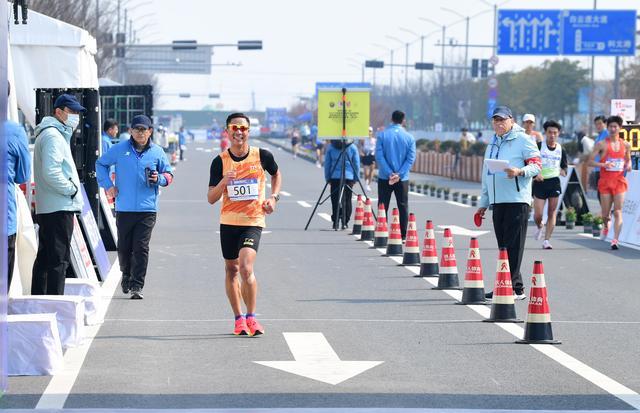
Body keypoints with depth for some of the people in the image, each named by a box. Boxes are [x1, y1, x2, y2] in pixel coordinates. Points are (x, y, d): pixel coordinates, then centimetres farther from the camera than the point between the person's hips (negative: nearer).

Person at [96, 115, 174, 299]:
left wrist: (159, 179, -8)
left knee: (141, 248, -7)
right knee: (124, 247, 9)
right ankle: (127, 275, 35)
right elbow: (100, 164, 16)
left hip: (147, 209, -1)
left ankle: (137, 286, -5)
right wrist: (108, 185, 6)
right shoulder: (119, 149, 3)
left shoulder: (157, 152, 5)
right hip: (124, 208, 1)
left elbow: (169, 174, 14)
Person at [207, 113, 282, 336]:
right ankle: (239, 319, 23)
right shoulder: (220, 161, -3)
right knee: (231, 270, 10)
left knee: (246, 267, -20)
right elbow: (211, 198, -5)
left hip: (253, 222, -3)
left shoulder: (262, 156, -4)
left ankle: (251, 317, -8)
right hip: (228, 222, 3)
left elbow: (276, 174, 19)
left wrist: (274, 197, 3)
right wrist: (223, 182, -23)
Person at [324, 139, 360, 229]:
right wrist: (355, 178, 10)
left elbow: (327, 164, 6)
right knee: (347, 201, 5)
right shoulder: (352, 147, -1)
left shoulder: (330, 147, 2)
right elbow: (357, 164, 3)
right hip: (349, 177, -1)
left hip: (335, 177, 1)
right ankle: (345, 222, 5)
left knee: (335, 201, 3)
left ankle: (335, 222, 1)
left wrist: (328, 178, 12)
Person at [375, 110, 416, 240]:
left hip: (385, 177, -1)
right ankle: (403, 236, 4)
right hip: (403, 179, 1)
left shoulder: (382, 135, -3)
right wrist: (399, 174, -11)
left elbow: (379, 156, -10)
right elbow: (411, 158, -7)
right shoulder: (409, 137, 0)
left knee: (383, 207, 5)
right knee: (403, 207, 7)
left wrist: (389, 173, -13)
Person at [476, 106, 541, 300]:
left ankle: (513, 287, -11)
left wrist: (519, 171, -26)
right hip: (498, 201, 8)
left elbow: (536, 165, -7)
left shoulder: (522, 140, -1)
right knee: (503, 246, 5)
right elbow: (487, 174, 27)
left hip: (517, 200, -8)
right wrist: (483, 203, 26)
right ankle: (514, 286, 9)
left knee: (513, 246, -10)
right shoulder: (493, 144, 22)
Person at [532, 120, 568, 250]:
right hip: (540, 182, -2)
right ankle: (540, 227, 31)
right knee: (538, 214, -4)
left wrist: (563, 171, -3)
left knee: (552, 212, -1)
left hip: (554, 182, 2)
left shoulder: (561, 150, 8)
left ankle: (547, 240, 4)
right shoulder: (538, 146, -3)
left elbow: (564, 166, 18)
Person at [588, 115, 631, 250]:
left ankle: (615, 240, -16)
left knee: (618, 212, -10)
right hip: (605, 182, -1)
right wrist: (603, 164, -21)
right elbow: (590, 161, -4)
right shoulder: (601, 144, -2)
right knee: (605, 214, 7)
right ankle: (606, 226, 41)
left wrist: (628, 165, 0)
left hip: (619, 182, 1)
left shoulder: (626, 145, 7)